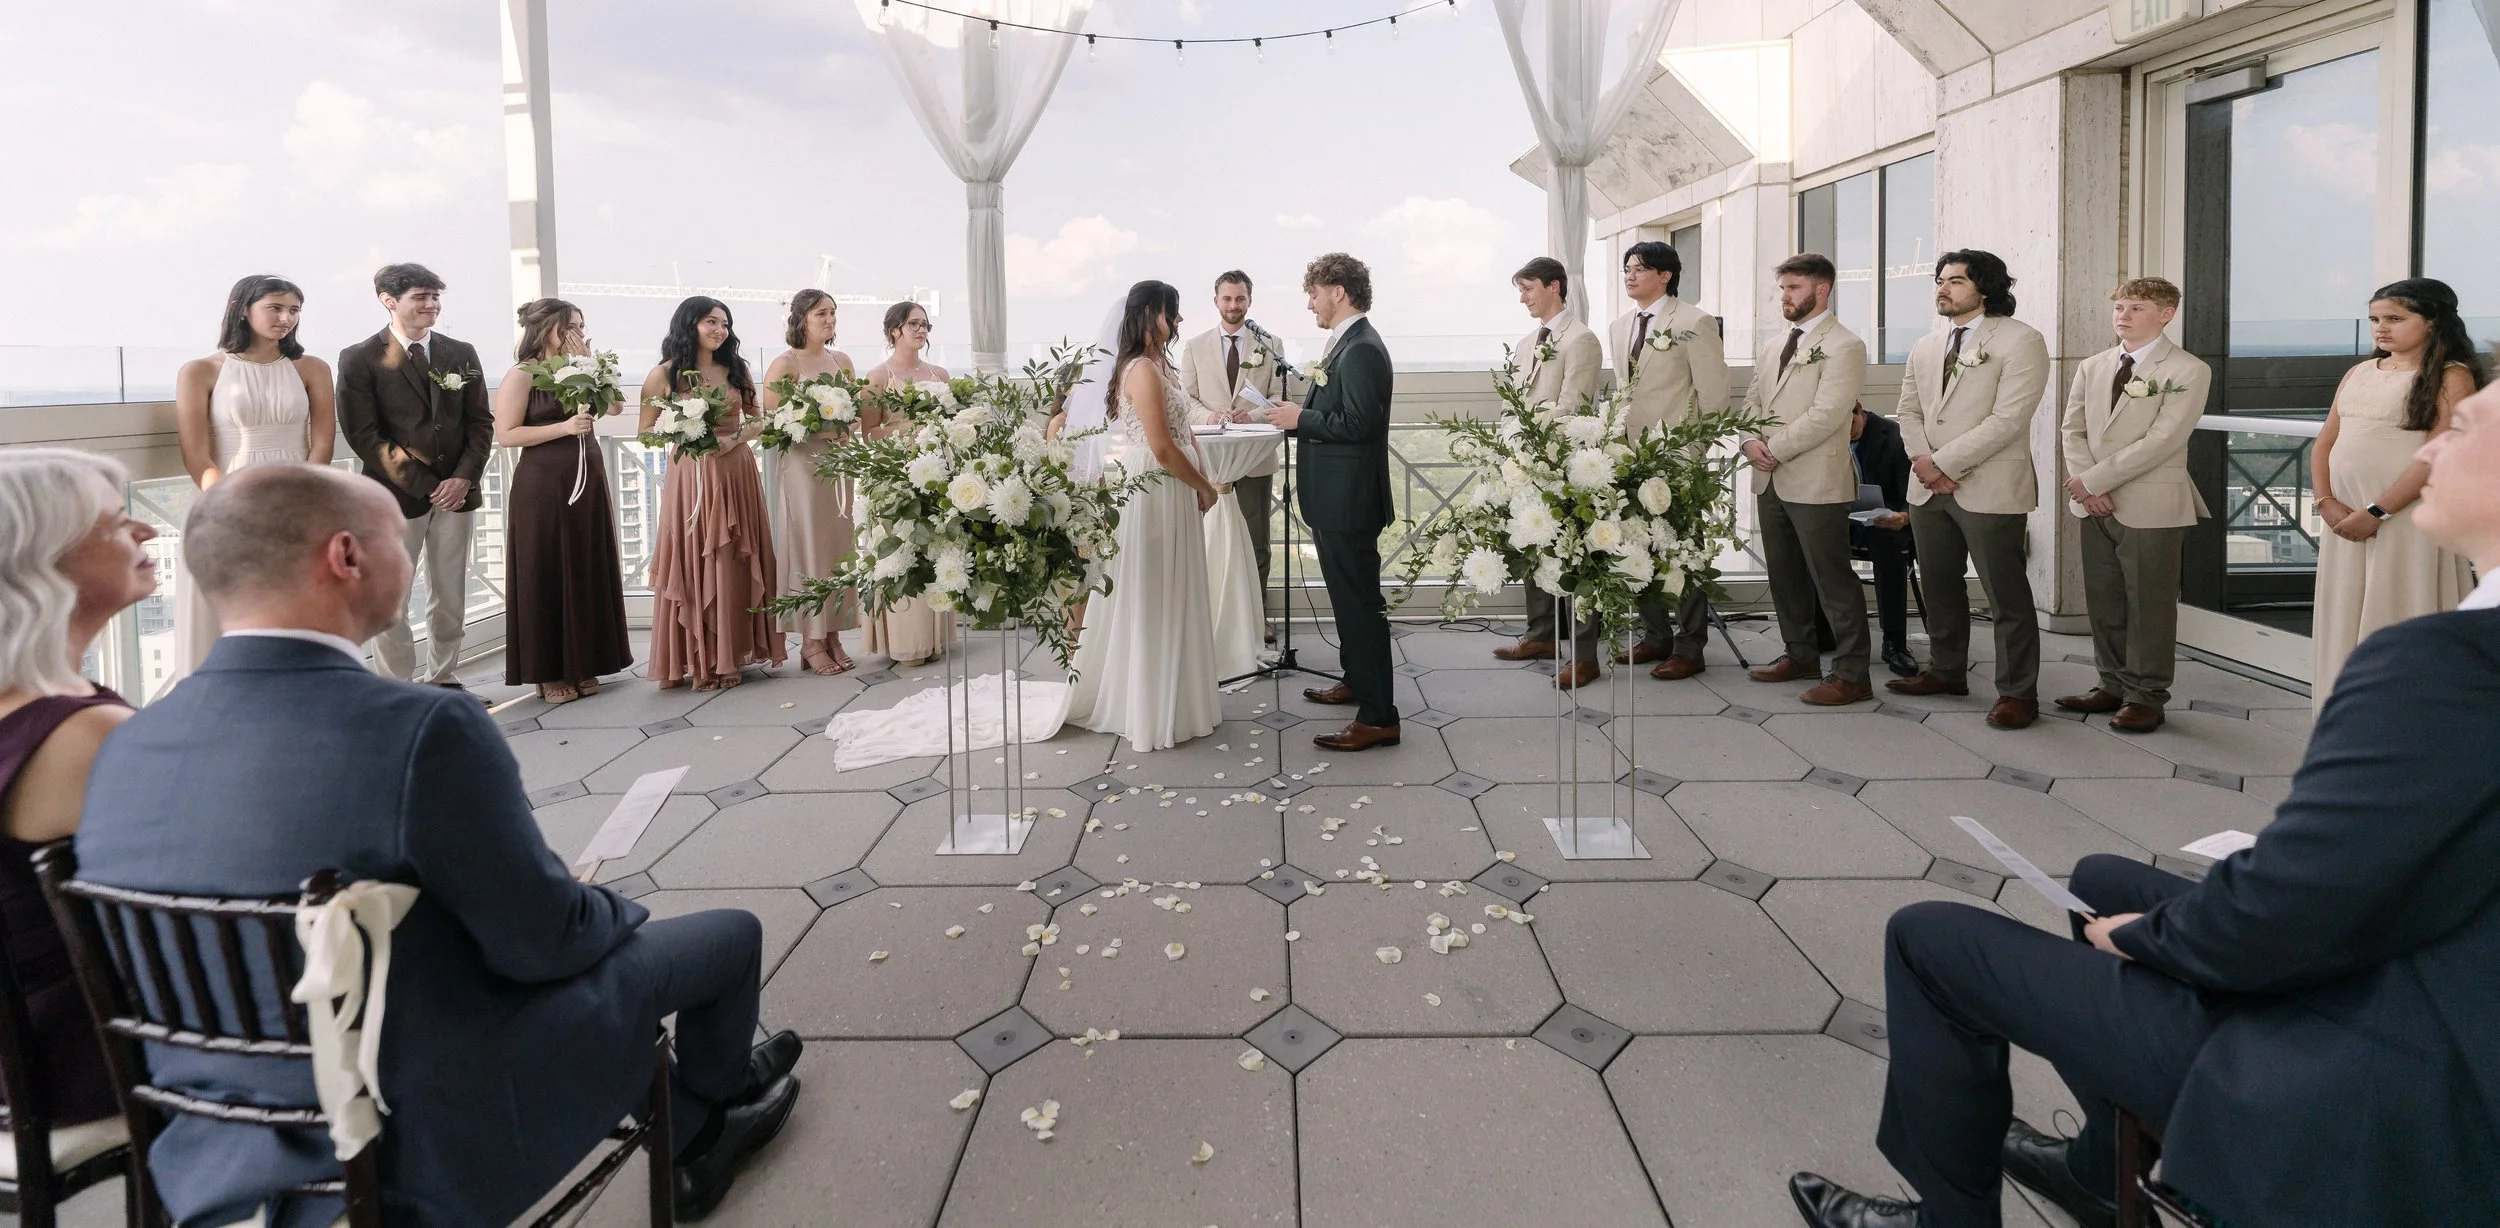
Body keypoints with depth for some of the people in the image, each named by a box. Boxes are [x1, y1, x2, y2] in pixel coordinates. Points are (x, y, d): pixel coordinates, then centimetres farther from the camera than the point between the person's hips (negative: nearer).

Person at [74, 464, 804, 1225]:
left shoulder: (125, 750, -4)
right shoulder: (421, 729, -27)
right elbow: (541, 942, -18)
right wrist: (618, 912, 5)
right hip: (433, 1136, -7)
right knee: (728, 933, 15)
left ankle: (691, 1144, 42)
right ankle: (714, 1095, 45)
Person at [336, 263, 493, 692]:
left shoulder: (461, 354, 9)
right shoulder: (360, 359, -3)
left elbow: (481, 422, 8)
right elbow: (364, 435, -8)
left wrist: (464, 478, -7)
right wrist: (423, 486, -13)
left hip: (456, 491, 4)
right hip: (396, 494, -3)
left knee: (450, 597, 10)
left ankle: (444, 678, 22)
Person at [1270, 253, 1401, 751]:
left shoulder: (1361, 350, -18)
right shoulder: (1347, 344, 14)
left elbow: (1356, 423, -25)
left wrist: (1301, 419, -15)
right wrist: (1300, 415, 6)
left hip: (1348, 501, -11)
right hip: (1336, 498, 11)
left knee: (1360, 602, -7)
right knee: (1349, 596, 22)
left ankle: (1378, 716, -2)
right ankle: (1357, 681, 38)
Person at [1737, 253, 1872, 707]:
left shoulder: (1843, 346, -9)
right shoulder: (1774, 347, 17)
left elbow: (1825, 414, -18)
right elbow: (1752, 400, 15)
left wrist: (1776, 450, -16)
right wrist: (1751, 442, -4)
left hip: (1815, 482, -8)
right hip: (1770, 481, 8)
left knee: (1832, 580, -5)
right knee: (1784, 575, 16)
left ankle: (1851, 675, 0)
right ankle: (1800, 654, 30)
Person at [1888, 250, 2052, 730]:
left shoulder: (2020, 340, -8)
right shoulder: (1925, 347, 15)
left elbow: (2007, 419, -16)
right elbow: (1909, 411, 14)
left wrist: (1943, 462, -16)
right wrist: (1923, 461, -5)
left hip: (1990, 489, -7)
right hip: (1929, 488, 7)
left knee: (2007, 597, -1)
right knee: (1939, 586, 16)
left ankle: (2017, 693, 7)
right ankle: (1946, 671, 31)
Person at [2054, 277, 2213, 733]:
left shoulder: (2188, 371, -6)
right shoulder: (2092, 367, 13)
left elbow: (2162, 440, -15)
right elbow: (2072, 430, 8)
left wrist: (2094, 480, -16)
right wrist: (2088, 488, -7)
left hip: (2151, 507, -5)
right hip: (2096, 506, 6)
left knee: (2149, 606, 1)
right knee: (2104, 604, 11)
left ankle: (2145, 697, 10)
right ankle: (2113, 685, 23)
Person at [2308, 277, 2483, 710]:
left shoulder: (2451, 377, -5)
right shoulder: (2358, 374, 14)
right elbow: (2324, 444, 12)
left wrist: (2375, 513, -18)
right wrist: (2327, 504, -3)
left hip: (2406, 520, -6)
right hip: (2345, 520, 6)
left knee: (2395, 626, -3)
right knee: (2344, 624, 9)